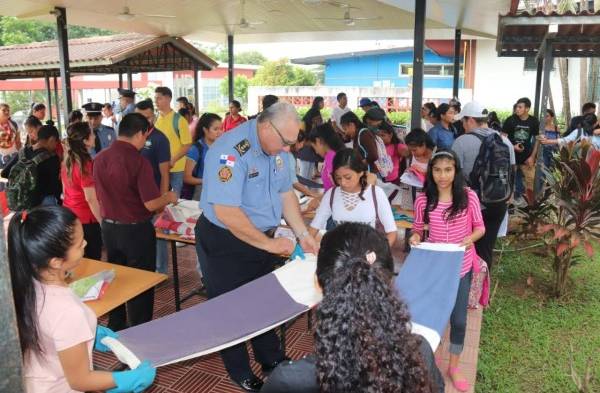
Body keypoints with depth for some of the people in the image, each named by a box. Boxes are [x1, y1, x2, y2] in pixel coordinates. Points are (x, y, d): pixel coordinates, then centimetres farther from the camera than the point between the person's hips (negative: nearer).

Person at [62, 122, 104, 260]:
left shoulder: (67, 162, 4)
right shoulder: (86, 164, -20)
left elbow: (65, 192, 14)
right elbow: (90, 199, -21)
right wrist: (103, 222, -15)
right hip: (86, 220, -8)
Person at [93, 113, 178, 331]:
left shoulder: (100, 158, 0)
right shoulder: (138, 161, -22)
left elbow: (101, 196, 12)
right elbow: (151, 204, -22)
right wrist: (169, 197, -3)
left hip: (109, 227, 7)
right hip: (136, 230, -7)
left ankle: (115, 330, 34)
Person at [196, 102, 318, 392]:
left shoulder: (276, 149, -2)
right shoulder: (231, 151, -27)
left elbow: (285, 194, 7)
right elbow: (226, 212, -31)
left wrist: (302, 234, -3)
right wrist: (269, 244, -24)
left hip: (262, 238, 8)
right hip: (225, 243, -7)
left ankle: (272, 360, 41)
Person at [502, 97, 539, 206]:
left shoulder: (534, 121, -3)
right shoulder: (510, 120, -9)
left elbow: (537, 139, 4)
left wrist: (532, 157, -4)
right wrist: (512, 147, -20)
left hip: (526, 157, 1)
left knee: (531, 181, 1)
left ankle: (531, 204, 16)